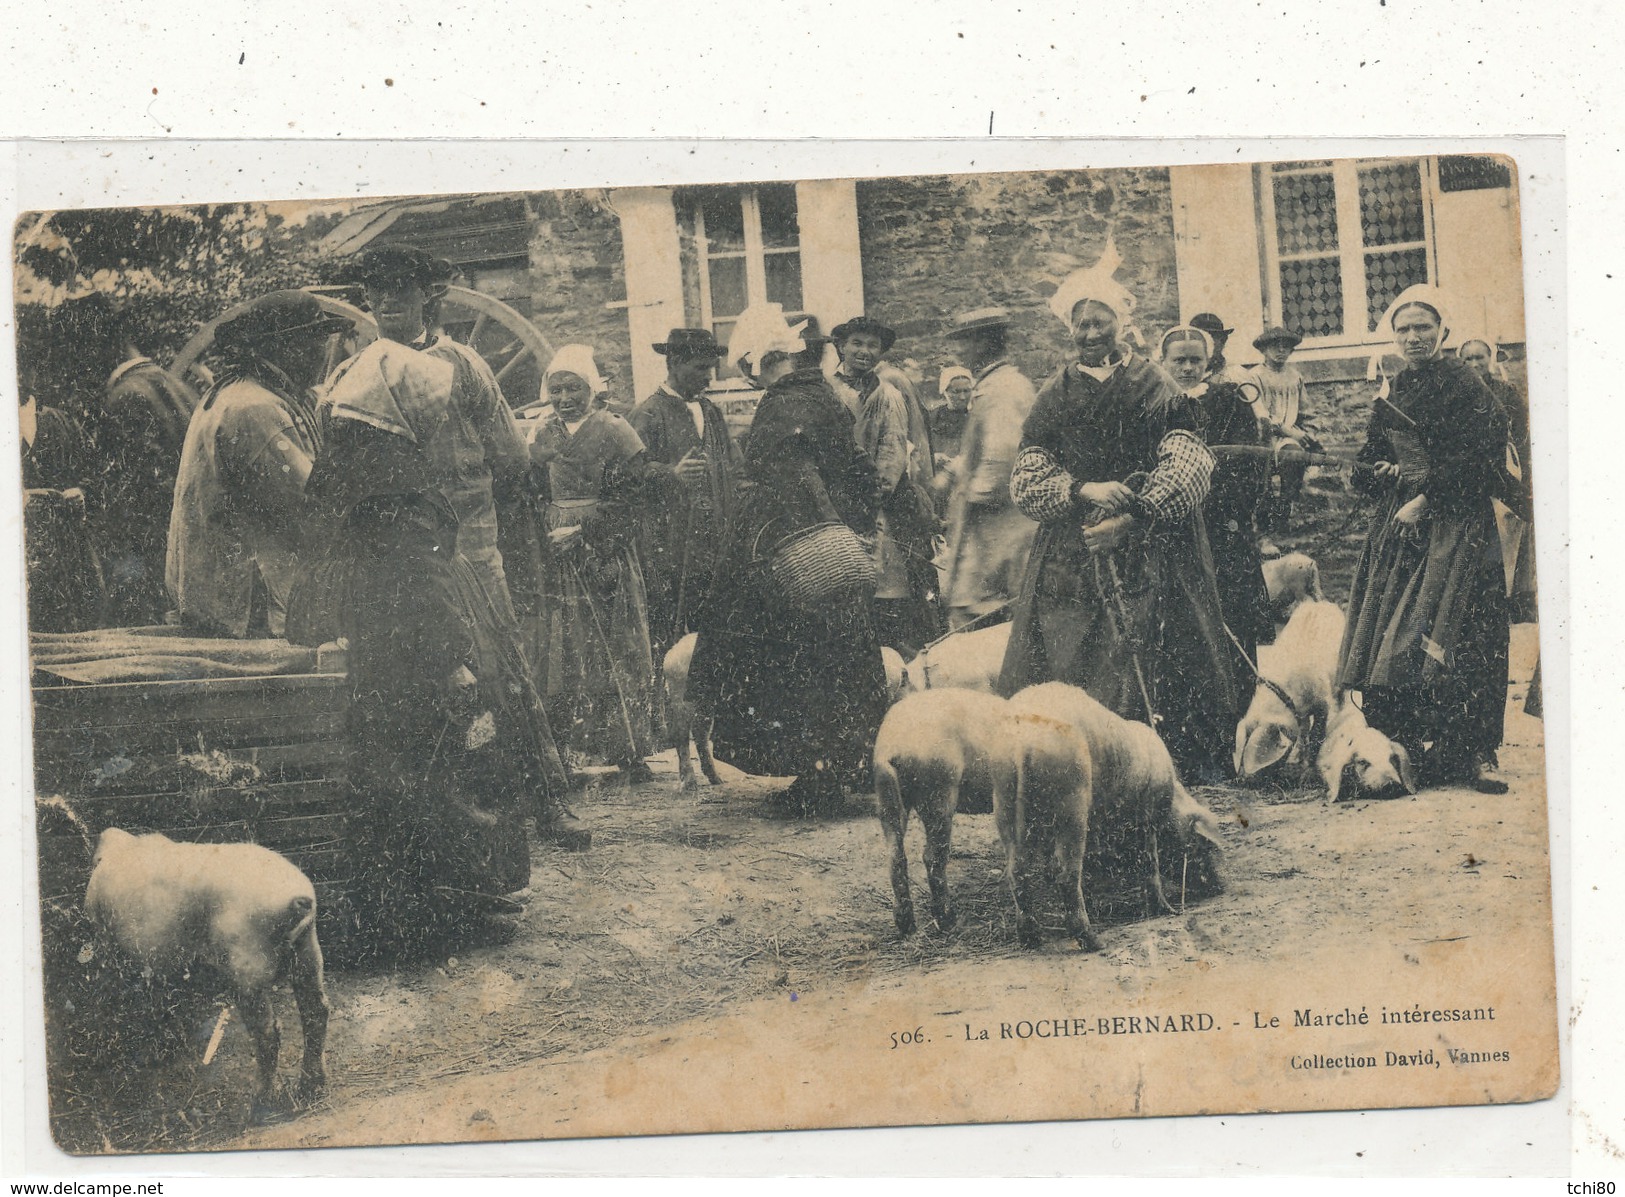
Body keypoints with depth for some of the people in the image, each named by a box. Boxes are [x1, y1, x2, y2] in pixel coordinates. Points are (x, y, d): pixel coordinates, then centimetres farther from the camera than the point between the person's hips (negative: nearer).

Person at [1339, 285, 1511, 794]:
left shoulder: (1464, 384, -3)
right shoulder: (1390, 392, 16)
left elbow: (1478, 460, -10)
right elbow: (1370, 465, 18)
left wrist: (1426, 498, -14)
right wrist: (1385, 473, -4)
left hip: (1454, 521, -6)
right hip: (1397, 524, 6)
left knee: (1457, 635, -12)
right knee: (1388, 632, -2)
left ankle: (1472, 753, -9)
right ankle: (1396, 749, 1)